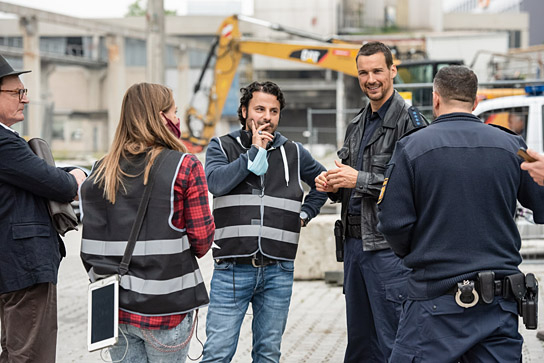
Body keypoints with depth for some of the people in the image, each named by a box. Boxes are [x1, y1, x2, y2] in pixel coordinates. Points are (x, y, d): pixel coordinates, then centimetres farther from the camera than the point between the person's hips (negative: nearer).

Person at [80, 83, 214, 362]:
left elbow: (91, 243, 4)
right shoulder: (185, 166, -8)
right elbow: (202, 237, -9)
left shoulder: (101, 171, 4)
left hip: (114, 308, 4)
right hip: (166, 308, -4)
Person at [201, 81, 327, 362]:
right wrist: (254, 152, -10)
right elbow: (215, 182, -14)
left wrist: (304, 214, 14)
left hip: (278, 272, 3)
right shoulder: (221, 147, 6)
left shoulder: (294, 153, 13)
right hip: (232, 268, -3)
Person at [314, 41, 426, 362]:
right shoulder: (357, 125, 18)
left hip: (389, 248, -8)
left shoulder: (409, 120, -8)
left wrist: (360, 180, -17)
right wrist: (332, 186, 3)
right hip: (354, 244, 8)